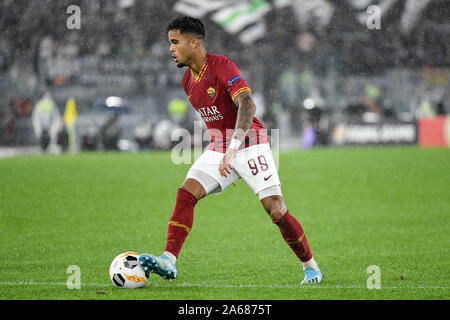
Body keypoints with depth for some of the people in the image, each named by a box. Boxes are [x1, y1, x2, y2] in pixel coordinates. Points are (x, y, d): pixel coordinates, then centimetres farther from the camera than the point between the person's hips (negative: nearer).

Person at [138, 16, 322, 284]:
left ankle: (311, 266, 7)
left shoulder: (222, 66, -18)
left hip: (250, 144, -7)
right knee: (186, 194, -13)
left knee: (276, 212, -11)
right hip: (219, 149, 7)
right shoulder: (188, 81, 8)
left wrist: (233, 148, -39)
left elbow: (247, 105, -30)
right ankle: (169, 261, -19)